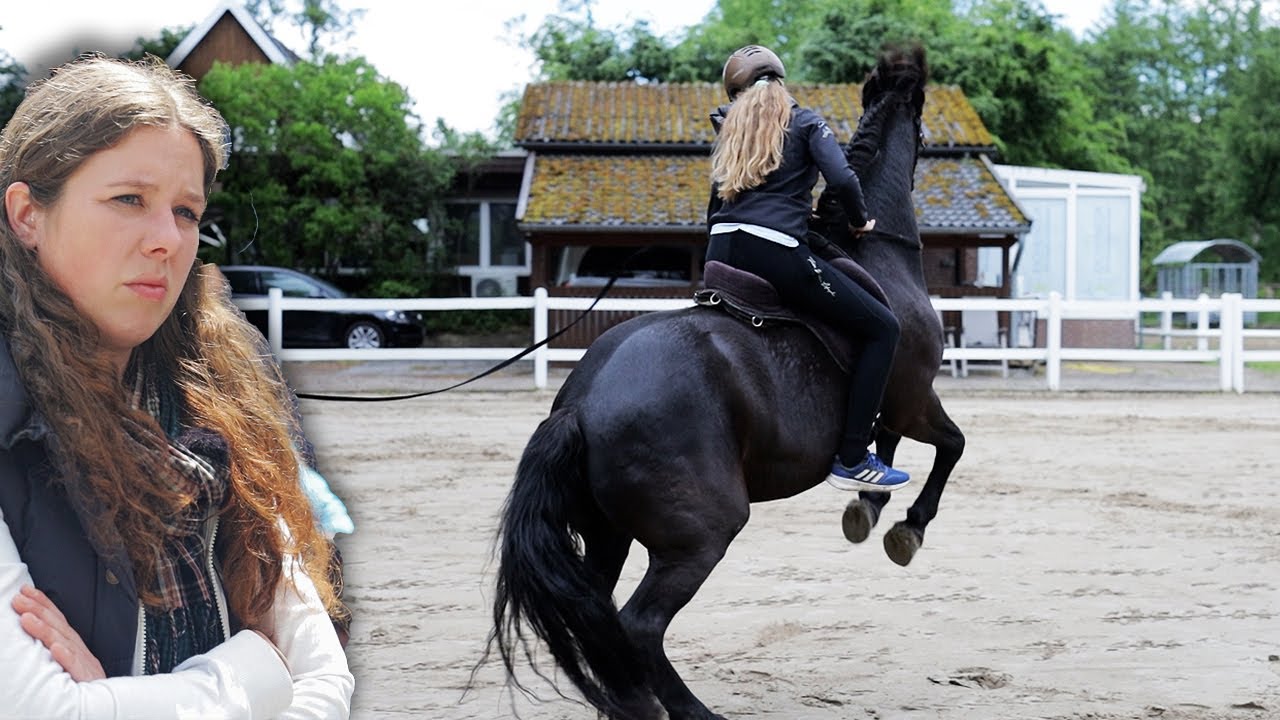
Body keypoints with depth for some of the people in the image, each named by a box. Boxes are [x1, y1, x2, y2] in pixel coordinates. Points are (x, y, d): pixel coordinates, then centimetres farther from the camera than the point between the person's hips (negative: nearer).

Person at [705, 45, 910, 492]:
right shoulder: (803, 121, 9)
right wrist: (859, 221, 12)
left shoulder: (730, 128, 25)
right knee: (882, 328, 2)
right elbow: (842, 179, -7)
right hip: (777, 251, -6)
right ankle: (851, 459, -6)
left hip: (720, 252, 6)